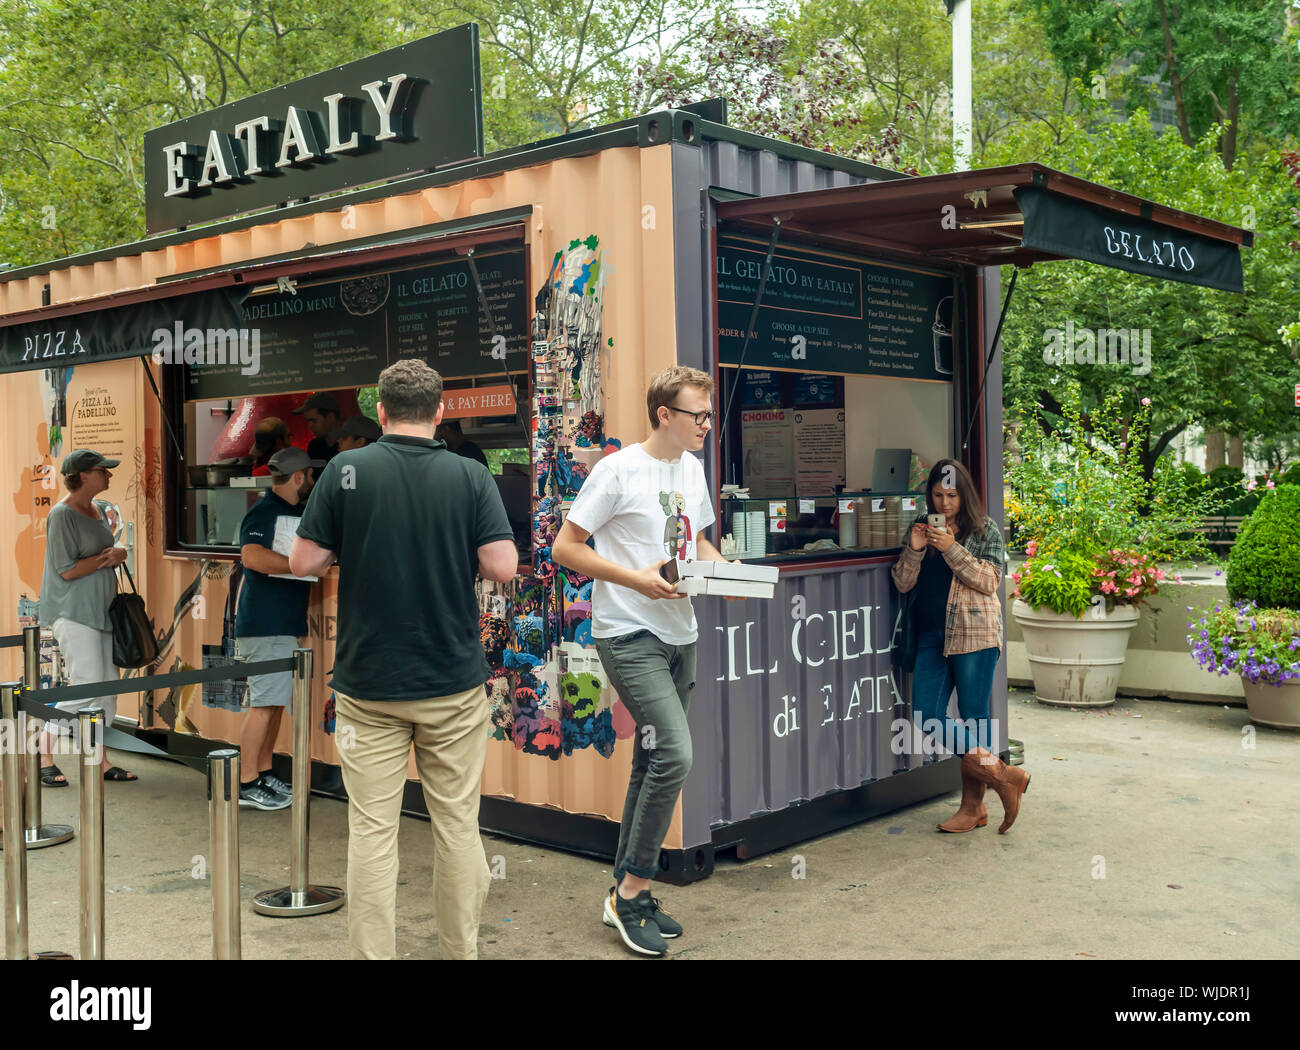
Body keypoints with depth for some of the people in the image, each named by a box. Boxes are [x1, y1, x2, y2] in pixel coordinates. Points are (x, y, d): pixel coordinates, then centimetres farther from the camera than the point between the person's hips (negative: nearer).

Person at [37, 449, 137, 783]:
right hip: (73, 612, -9)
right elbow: (68, 570, -18)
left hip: (101, 610, 9)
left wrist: (116, 556, -1)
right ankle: (43, 754, 0)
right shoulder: (62, 514, -13)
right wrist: (109, 556, -9)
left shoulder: (97, 510, 13)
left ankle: (99, 760, 15)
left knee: (108, 686, 8)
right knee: (87, 687, -13)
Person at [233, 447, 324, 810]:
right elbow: (252, 556, -27)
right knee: (264, 702, -8)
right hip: (265, 624, -10)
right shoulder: (263, 511, -11)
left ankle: (264, 774, 21)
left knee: (276, 700, 13)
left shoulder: (297, 513, 19)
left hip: (284, 623, 10)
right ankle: (247, 785, -4)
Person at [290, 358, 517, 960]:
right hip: (453, 683, 1)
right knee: (457, 824, 11)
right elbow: (502, 568, -10)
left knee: (372, 830, 5)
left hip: (368, 684, 0)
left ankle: (373, 954, 9)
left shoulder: (345, 471, -5)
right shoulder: (470, 476, -5)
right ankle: (461, 950, 21)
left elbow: (303, 563, -4)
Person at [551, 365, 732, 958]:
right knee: (674, 754, -18)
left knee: (654, 763, 12)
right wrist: (638, 580, -20)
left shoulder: (693, 469, 11)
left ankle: (625, 893, 24)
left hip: (679, 635, 8)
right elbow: (565, 548, -12)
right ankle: (632, 893, -2)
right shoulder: (618, 471, -12)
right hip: (628, 634, -8)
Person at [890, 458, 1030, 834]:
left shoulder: (985, 529, 2)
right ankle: (1002, 777, 3)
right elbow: (902, 583, 8)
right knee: (927, 717, -5)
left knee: (973, 718, -2)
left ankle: (973, 806, 10)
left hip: (974, 633, -4)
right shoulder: (920, 528, 12)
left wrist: (952, 549, -17)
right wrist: (914, 549, -9)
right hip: (932, 634, 5)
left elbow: (989, 581, -9)